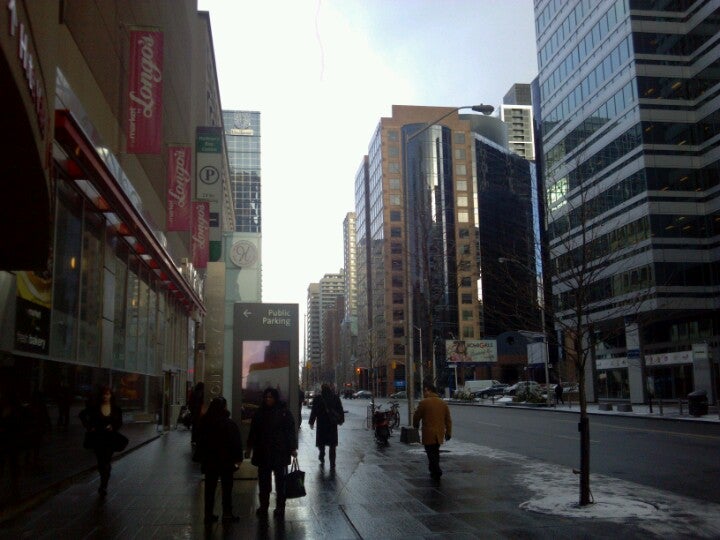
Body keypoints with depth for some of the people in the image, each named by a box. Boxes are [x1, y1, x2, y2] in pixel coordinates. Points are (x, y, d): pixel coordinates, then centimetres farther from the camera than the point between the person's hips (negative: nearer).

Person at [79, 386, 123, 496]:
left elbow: (120, 422, 4)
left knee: (106, 462, -5)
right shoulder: (94, 407, -5)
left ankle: (103, 486, -2)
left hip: (110, 438, 0)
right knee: (100, 461, 10)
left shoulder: (116, 409, -3)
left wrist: (113, 427, -16)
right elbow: (82, 415, 6)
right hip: (97, 438, 1)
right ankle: (104, 485, 31)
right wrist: (89, 427, -3)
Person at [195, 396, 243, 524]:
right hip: (226, 461, -4)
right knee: (226, 488, 8)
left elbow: (199, 442, 7)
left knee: (209, 489, 12)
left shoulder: (203, 423, -2)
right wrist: (238, 458, -2)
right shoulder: (229, 424, -16)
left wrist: (202, 458, 16)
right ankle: (227, 514, 12)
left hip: (209, 462, 4)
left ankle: (208, 515, 15)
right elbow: (236, 443, -12)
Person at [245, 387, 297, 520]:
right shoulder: (259, 413, 5)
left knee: (280, 480, 4)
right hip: (262, 452, 3)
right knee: (263, 480, 10)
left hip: (280, 452, -3)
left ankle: (280, 507, 13)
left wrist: (293, 448, -7)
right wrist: (249, 448, 11)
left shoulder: (284, 412, -5)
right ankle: (263, 505, 23)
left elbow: (291, 430, -4)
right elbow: (253, 431, 11)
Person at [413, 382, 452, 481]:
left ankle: (437, 472, -10)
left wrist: (415, 425, 18)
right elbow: (448, 420, 10)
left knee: (431, 453, -1)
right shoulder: (443, 403, 8)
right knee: (435, 453, 19)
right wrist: (448, 432, 17)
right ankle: (434, 471, 28)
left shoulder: (424, 403, -11)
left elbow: (416, 416, -2)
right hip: (439, 434, 6)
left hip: (428, 434, -6)